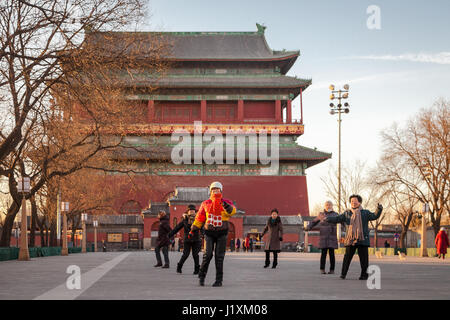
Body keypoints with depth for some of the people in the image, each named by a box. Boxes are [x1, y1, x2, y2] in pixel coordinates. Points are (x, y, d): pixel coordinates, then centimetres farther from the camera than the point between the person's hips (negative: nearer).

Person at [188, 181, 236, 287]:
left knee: (219, 256, 1)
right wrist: (193, 230, 13)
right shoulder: (205, 204, 7)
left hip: (222, 233, -1)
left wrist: (227, 207, -41)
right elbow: (199, 218, 14)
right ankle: (202, 276, 9)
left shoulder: (226, 202, 0)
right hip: (209, 232, 1)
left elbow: (232, 211, -20)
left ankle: (219, 280, 8)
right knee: (208, 254, -9)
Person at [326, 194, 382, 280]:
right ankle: (343, 274, 9)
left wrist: (379, 209, -22)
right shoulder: (347, 214, 12)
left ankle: (364, 274, 10)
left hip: (362, 239, -1)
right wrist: (327, 219, -5)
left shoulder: (365, 213, 8)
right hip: (350, 239, 1)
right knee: (347, 256, 1)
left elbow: (374, 216, -4)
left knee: (363, 257, 1)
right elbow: (337, 219, 8)